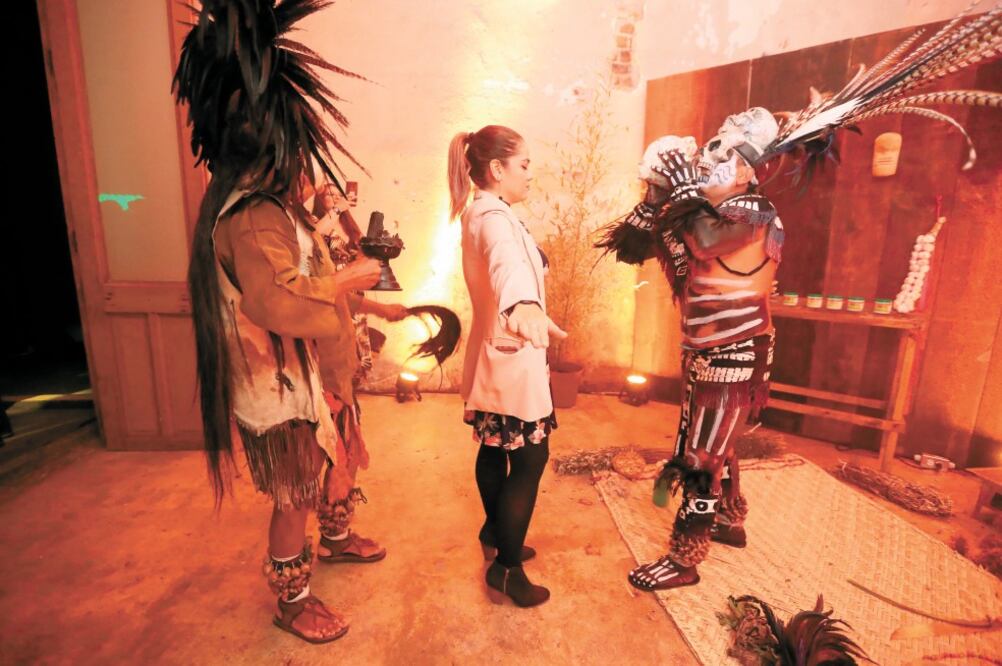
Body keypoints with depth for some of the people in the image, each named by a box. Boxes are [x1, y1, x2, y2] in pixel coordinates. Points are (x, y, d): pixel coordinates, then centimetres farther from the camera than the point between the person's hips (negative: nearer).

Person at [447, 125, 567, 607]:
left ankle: (495, 535, 40)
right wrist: (524, 306, -66)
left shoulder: (482, 211, 13)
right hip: (511, 358, -10)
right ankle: (506, 570, 15)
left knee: (496, 450, 20)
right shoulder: (493, 216, -20)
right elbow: (508, 264, -46)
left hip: (495, 354, 10)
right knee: (529, 461, 0)